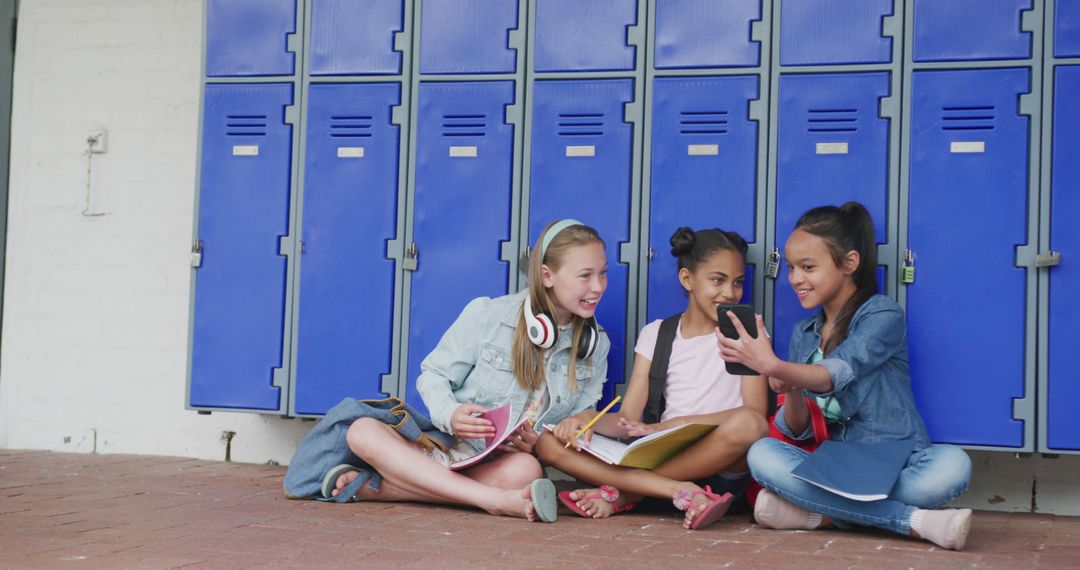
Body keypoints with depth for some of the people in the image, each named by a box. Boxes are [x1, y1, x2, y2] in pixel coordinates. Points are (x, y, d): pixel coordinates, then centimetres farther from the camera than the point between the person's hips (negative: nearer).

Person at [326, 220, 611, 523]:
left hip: (503, 464, 1)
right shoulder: (486, 315, -5)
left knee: (526, 470, -38)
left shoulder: (596, 345, 5)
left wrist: (540, 443, -14)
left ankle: (377, 488, -29)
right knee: (363, 431, -28)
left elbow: (581, 418, 8)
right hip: (446, 446, 0)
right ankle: (499, 501, -41)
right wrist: (449, 415, -23)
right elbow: (434, 375, 0)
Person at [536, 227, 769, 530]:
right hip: (661, 459, 2)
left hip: (719, 467, -2)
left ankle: (621, 494, -25)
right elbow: (628, 419, 6)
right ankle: (684, 492, -31)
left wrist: (677, 424, -18)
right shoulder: (656, 334, 14)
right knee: (549, 442, -16)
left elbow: (755, 412, -6)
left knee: (748, 423, -37)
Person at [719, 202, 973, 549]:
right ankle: (914, 520, -27)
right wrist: (791, 391, -15)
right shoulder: (803, 334, 13)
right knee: (762, 454, -26)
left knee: (952, 465, -35)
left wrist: (773, 366, -42)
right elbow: (798, 430, 8)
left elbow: (836, 375, -23)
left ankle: (822, 512, -26)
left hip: (897, 464, -4)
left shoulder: (882, 315, -4)